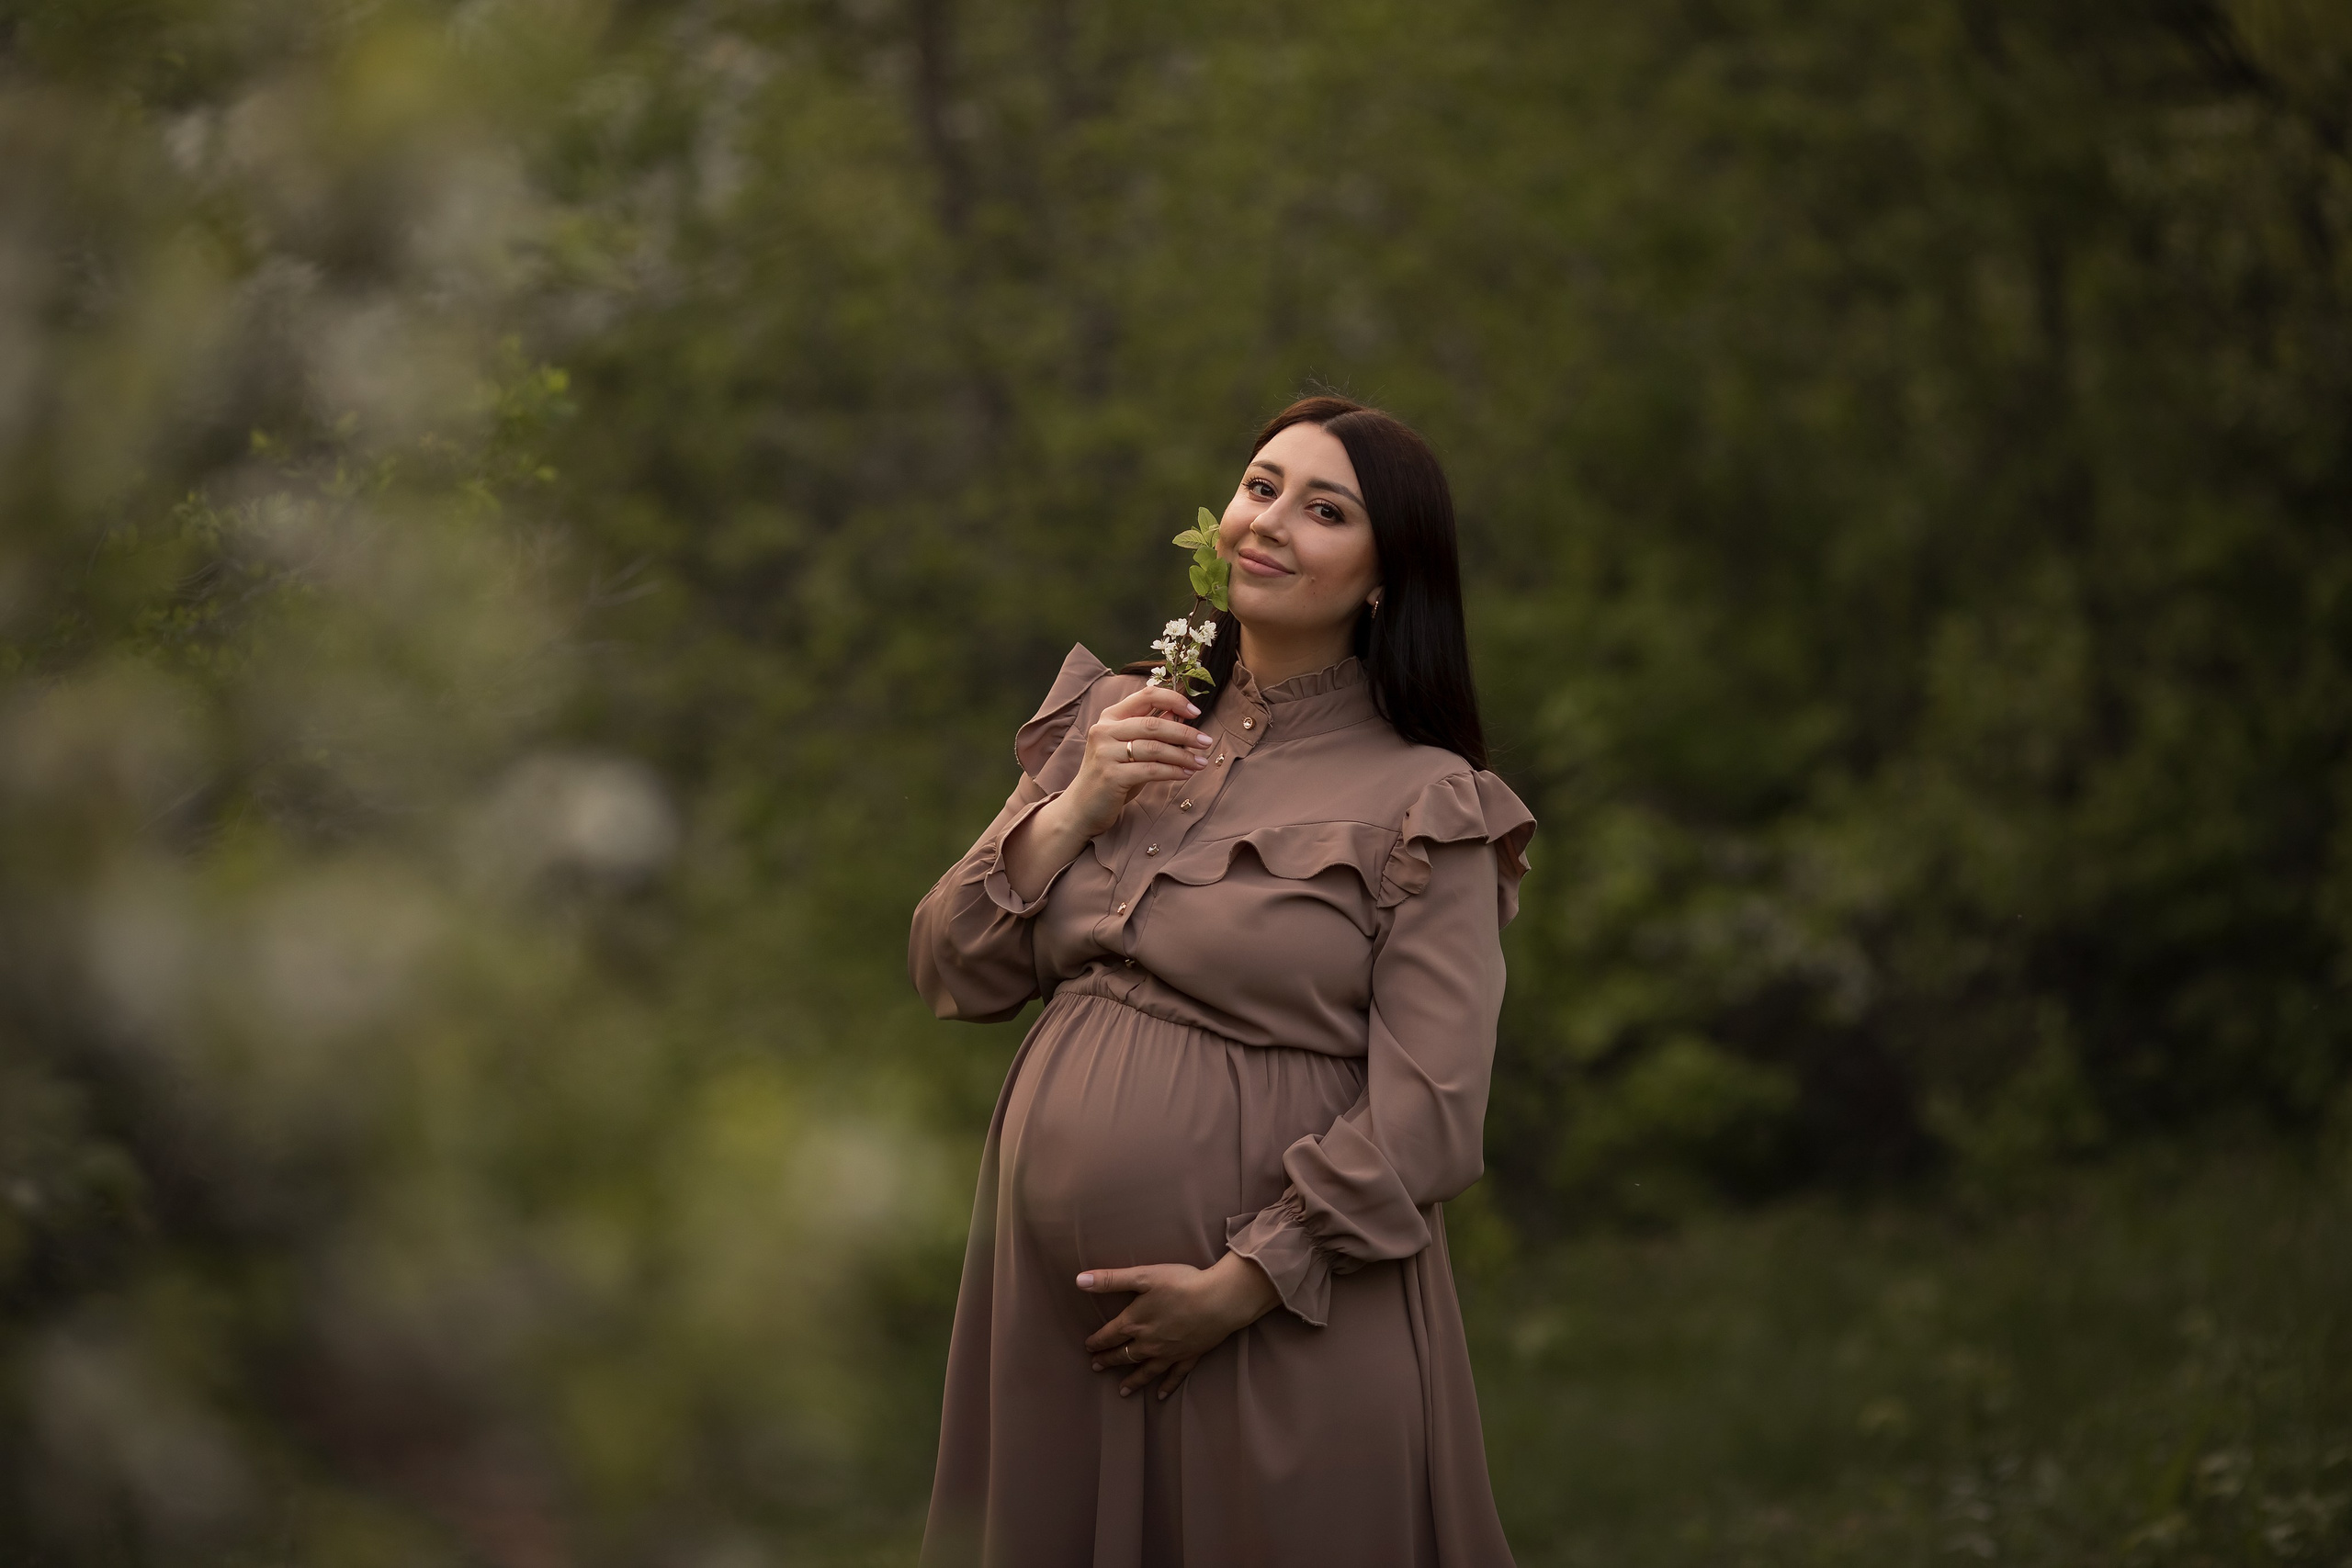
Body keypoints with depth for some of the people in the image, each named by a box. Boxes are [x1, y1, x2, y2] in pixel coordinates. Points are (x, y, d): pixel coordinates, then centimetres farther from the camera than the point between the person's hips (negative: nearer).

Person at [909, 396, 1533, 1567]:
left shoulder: (1423, 806, -7)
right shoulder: (1115, 723, 8)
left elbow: (1426, 1117, -13)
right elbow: (950, 976, 5)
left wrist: (1238, 1286, -17)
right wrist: (1074, 811, -8)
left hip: (1280, 1318, -5)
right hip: (1050, 1298, 5)